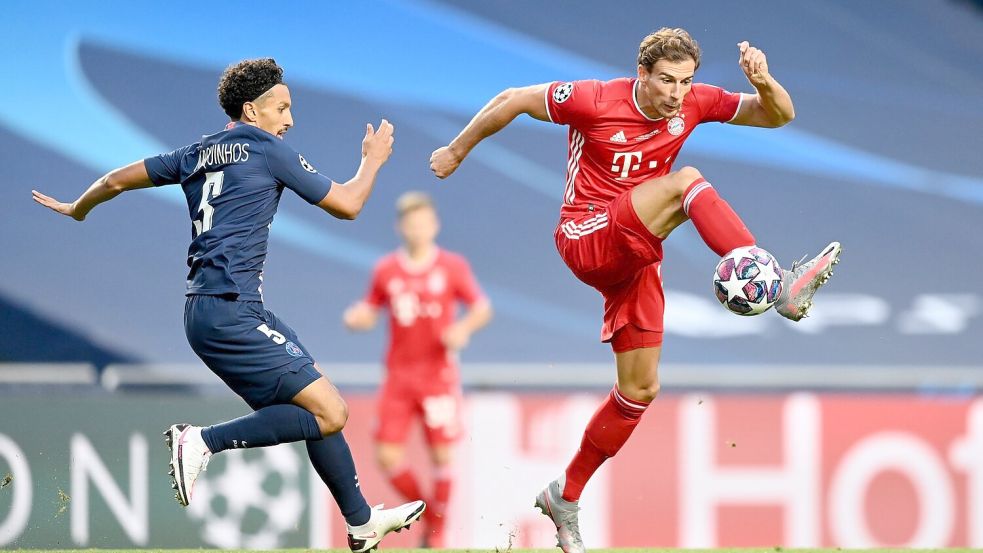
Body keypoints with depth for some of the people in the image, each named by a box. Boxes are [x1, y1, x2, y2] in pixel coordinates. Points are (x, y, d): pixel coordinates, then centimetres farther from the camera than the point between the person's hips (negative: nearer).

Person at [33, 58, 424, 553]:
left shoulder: (198, 154, 16)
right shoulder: (267, 149, -4)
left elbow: (116, 180, 25)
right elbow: (347, 205, 2)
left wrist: (77, 210, 45)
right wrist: (373, 159, 20)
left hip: (205, 309, 9)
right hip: (231, 310, -9)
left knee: (319, 411, 14)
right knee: (329, 413, -13)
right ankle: (202, 442, -17)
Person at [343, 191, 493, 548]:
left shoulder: (452, 267, -1)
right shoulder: (386, 271, 5)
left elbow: (483, 307, 3)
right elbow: (370, 311, 14)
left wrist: (464, 328, -17)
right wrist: (356, 318, -9)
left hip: (439, 376, -2)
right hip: (399, 377, 2)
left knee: (441, 456, -4)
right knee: (388, 458, -6)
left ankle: (438, 532, 11)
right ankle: (426, 514, 18)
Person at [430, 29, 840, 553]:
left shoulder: (693, 104, -3)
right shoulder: (595, 101, -15)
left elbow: (779, 115, 0)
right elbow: (512, 100, -4)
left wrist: (764, 83, -23)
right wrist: (457, 151, 6)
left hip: (633, 256, 7)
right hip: (586, 239, -7)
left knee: (640, 389, 8)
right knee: (685, 182, -29)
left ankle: (565, 498, 23)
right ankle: (778, 286, -44)